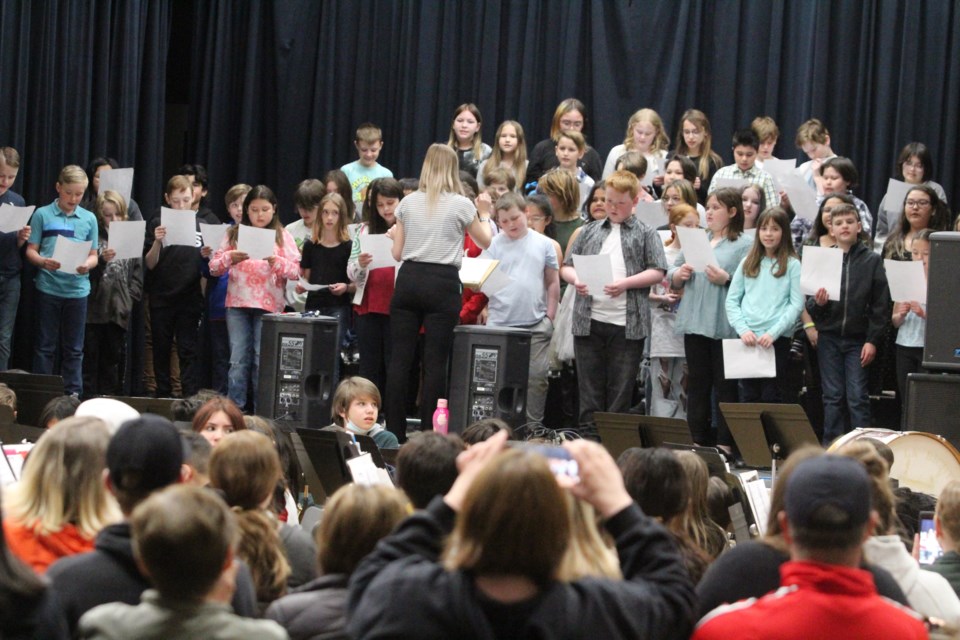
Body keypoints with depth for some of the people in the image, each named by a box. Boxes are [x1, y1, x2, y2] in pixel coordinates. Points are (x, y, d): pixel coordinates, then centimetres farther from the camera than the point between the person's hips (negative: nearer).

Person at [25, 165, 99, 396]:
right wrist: (43, 262, -19)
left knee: (74, 348, 6)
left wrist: (87, 265, -13)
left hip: (77, 289, 2)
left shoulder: (89, 219, 8)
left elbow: (93, 255, 10)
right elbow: (31, 251, 2)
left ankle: (73, 393, 12)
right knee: (45, 346, 3)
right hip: (48, 288, -2)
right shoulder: (43, 215, 1)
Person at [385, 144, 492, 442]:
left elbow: (397, 253, 8)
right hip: (443, 283, -2)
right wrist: (484, 216, 32)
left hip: (409, 280, 3)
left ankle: (395, 433, 2)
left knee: (400, 359, 3)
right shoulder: (461, 205, -1)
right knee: (435, 362, 0)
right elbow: (486, 242, 14)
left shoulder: (408, 203, 6)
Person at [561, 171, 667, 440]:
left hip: (627, 324, -2)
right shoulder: (590, 231, 15)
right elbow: (566, 266, 15)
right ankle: (589, 436, 7)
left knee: (621, 388, 1)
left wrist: (626, 283, -13)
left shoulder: (645, 234, 7)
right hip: (589, 320, 3)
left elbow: (657, 272, -1)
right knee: (590, 386, 4)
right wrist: (576, 279, -7)